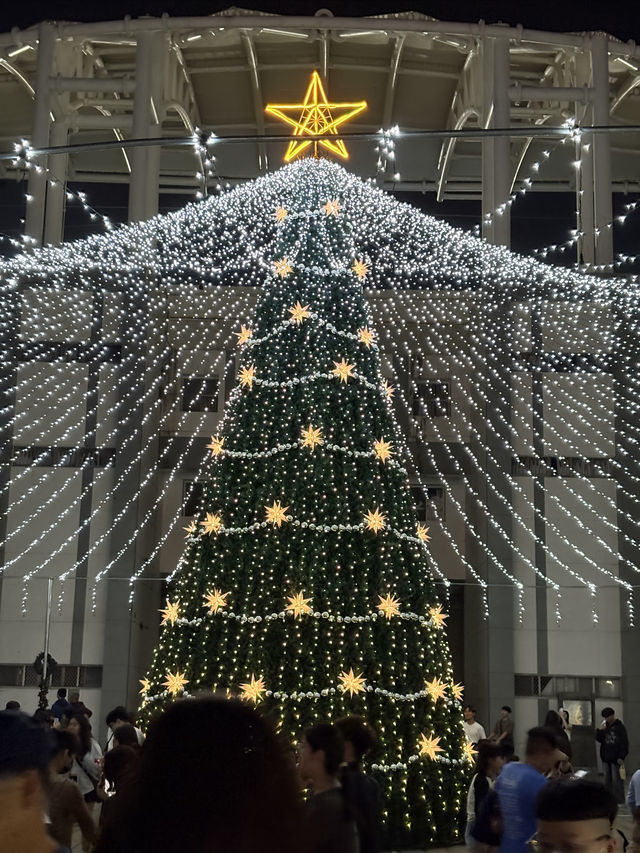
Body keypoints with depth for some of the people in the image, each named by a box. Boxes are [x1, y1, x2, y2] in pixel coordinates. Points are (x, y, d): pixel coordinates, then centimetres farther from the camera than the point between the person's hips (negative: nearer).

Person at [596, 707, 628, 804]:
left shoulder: (620, 726, -6)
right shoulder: (604, 725, 11)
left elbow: (624, 743, -9)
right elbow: (598, 739, 12)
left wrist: (621, 757, -15)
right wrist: (600, 730, -7)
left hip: (616, 759, -6)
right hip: (605, 757, 6)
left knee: (616, 780, -5)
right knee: (607, 780, 10)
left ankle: (619, 800, 0)